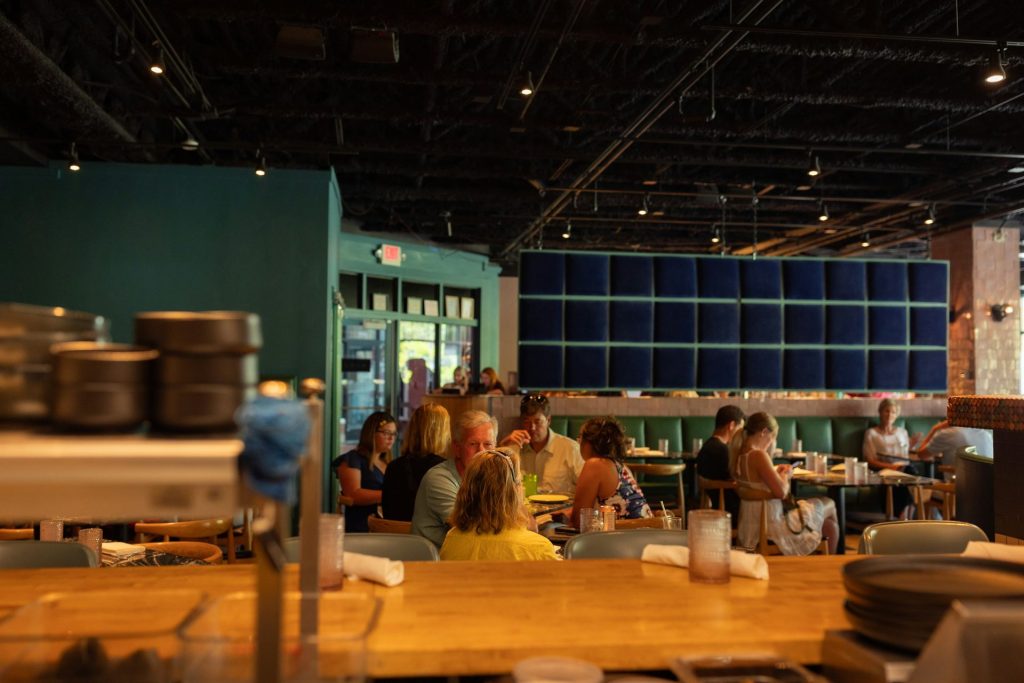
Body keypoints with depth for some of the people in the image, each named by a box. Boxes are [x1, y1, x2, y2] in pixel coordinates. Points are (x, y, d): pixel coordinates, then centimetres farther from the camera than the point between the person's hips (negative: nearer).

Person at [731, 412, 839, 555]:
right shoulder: (758, 455, -25)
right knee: (829, 505, 18)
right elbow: (781, 492, -27)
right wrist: (786, 475, -7)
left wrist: (776, 472, 7)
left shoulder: (738, 455, 1)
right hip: (770, 525, -8)